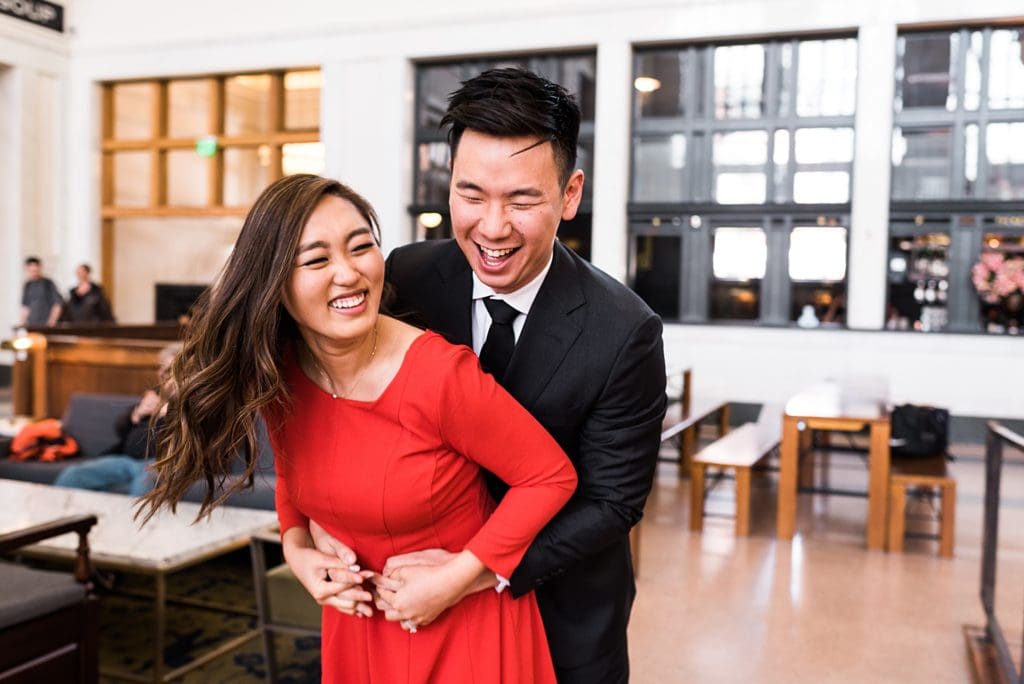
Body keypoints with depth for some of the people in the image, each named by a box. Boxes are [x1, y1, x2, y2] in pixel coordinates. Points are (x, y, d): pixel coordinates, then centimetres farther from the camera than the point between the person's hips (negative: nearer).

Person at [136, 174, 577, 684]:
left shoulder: (440, 375, -27)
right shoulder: (275, 375, -10)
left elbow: (551, 476, -18)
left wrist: (456, 578, -21)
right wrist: (296, 549, -9)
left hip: (463, 622, -4)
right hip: (356, 621, 5)